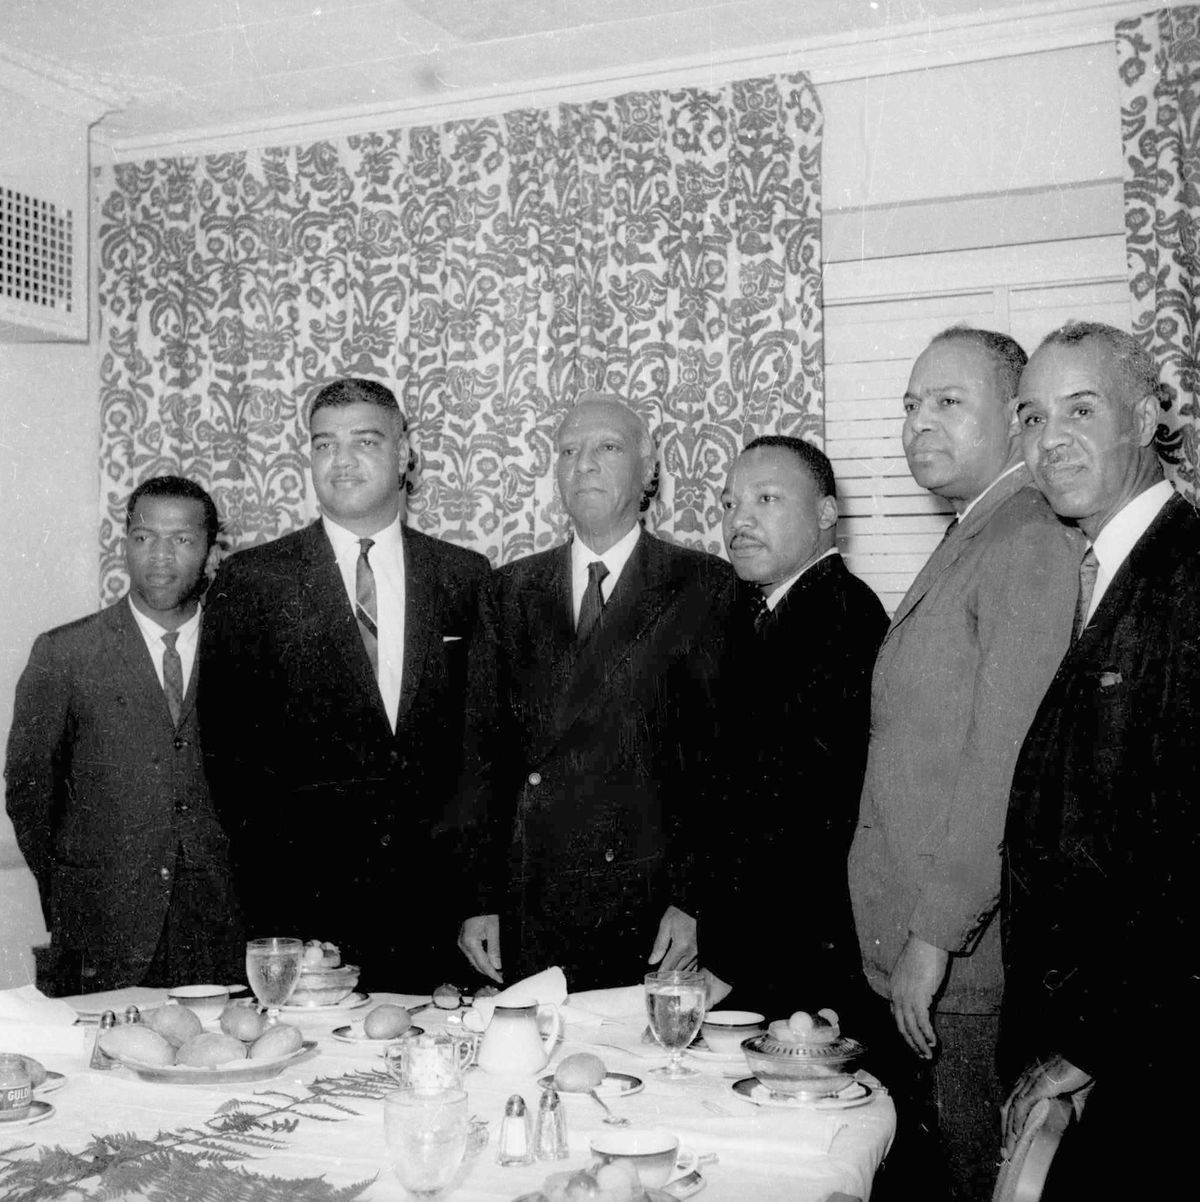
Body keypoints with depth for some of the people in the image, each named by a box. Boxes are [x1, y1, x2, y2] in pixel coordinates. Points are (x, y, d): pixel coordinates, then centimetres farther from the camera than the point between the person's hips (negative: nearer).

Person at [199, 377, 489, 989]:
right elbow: (225, 734, 2)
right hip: (301, 890, -1)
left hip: (436, 889, 2)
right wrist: (266, 851, -4)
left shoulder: (464, 576, 8)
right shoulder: (251, 578, 2)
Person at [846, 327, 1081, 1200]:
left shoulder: (1031, 546, -14)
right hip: (909, 949, 9)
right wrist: (910, 936, 12)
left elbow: (1004, 761, -21)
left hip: (965, 964, -9)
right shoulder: (965, 545, 16)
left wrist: (936, 935, -20)